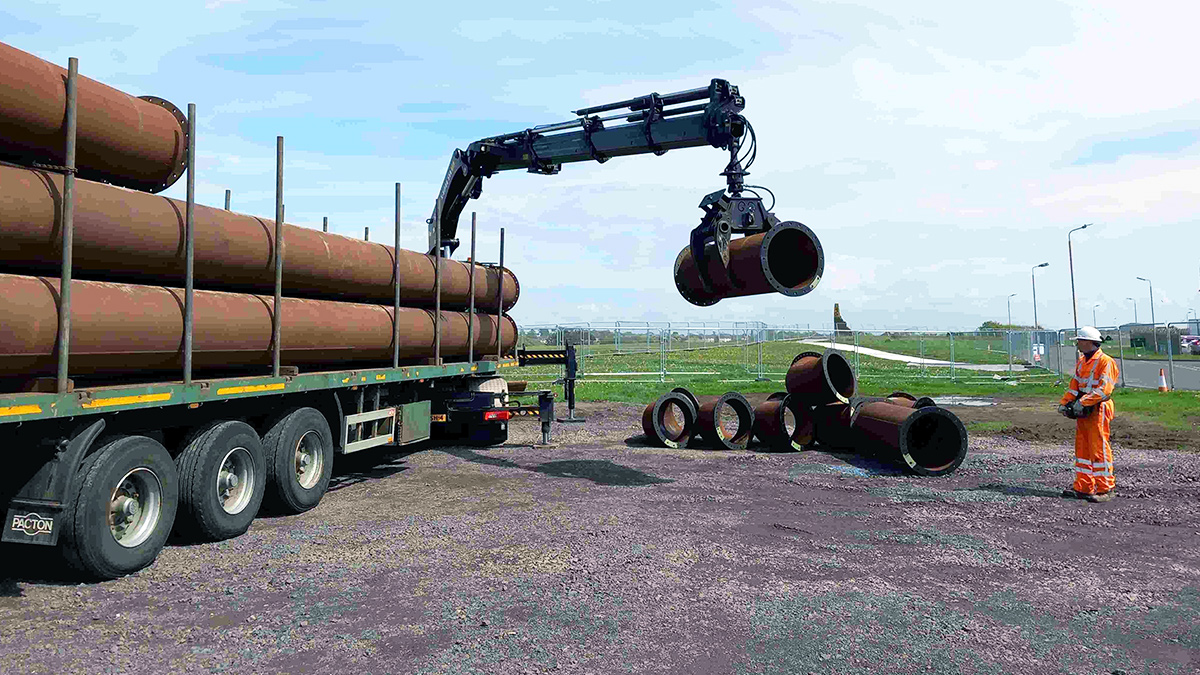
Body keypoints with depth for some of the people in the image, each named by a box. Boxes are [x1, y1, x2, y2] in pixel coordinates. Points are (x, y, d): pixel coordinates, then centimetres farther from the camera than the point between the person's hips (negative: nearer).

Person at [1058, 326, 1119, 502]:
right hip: (1083, 411, 9)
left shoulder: (1105, 362, -12)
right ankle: (1083, 488, 17)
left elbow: (1104, 388, -21)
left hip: (1098, 410, -9)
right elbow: (1075, 385, 16)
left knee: (1099, 449, -6)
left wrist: (1083, 402, -27)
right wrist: (1064, 402, 3)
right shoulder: (1081, 362, 16)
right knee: (1082, 449, 11)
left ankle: (1105, 489, 2)